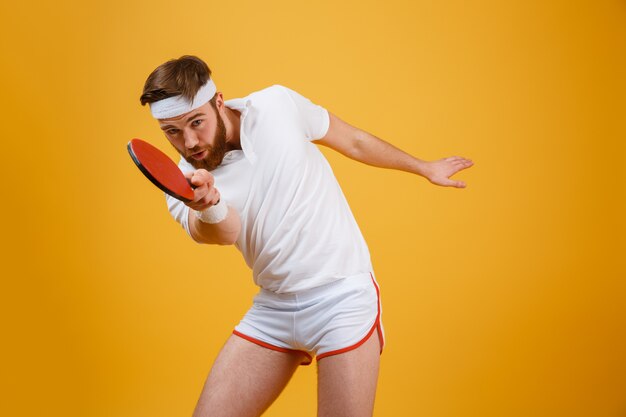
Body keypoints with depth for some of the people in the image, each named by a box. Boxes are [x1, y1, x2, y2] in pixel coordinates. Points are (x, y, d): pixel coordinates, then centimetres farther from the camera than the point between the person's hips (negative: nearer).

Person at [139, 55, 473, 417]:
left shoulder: (277, 105, -8)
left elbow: (353, 142, 8)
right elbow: (223, 232, -28)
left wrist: (424, 168, 19)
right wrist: (209, 207, -52)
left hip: (342, 295, -2)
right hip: (272, 307, 3)